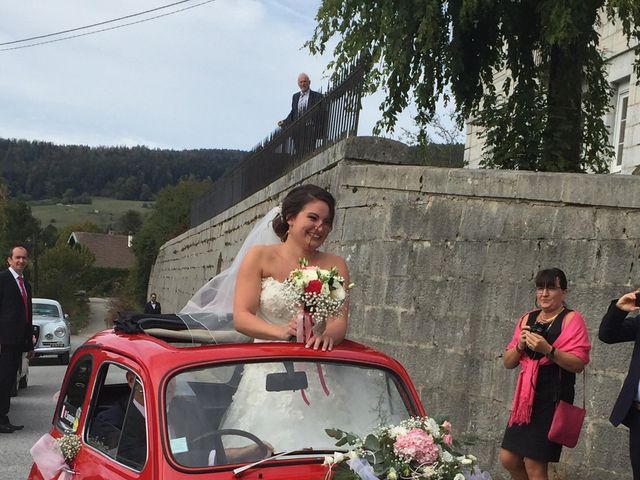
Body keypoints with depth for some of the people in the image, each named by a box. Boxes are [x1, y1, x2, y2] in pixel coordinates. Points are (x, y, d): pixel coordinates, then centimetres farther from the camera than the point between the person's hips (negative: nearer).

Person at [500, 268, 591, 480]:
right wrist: (520, 346, -6)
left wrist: (548, 350, -24)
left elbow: (578, 363, -13)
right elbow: (508, 362, 14)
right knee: (508, 458, 5)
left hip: (553, 397, -6)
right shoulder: (528, 319, 13)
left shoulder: (571, 319, -4)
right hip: (526, 395, 6)